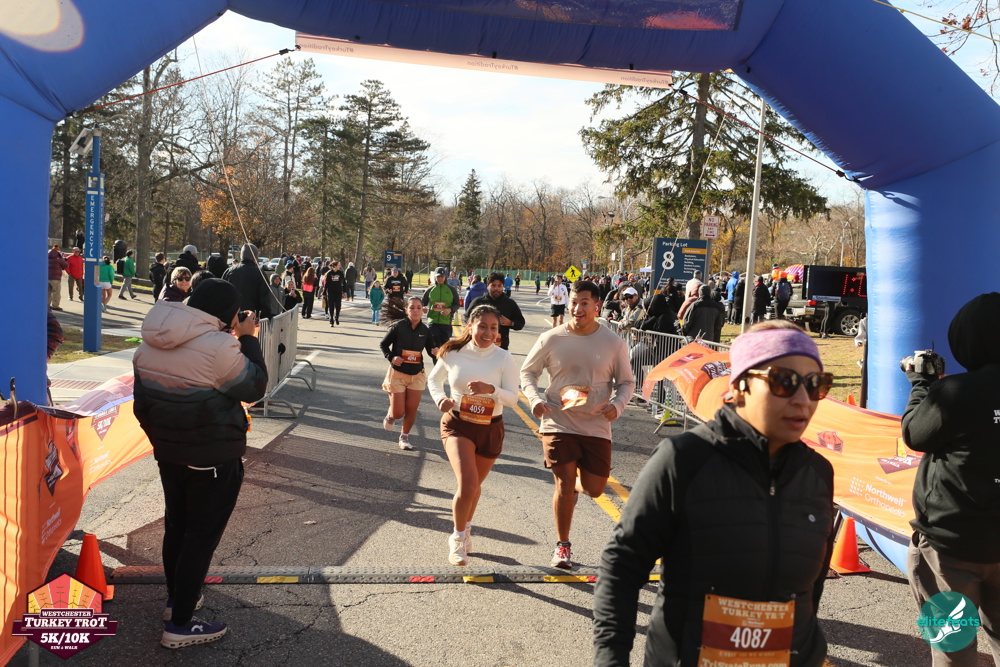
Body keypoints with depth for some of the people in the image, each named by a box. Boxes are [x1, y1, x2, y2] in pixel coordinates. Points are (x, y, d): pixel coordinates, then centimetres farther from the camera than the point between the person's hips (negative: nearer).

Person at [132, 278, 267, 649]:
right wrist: (248, 339, -6)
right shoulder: (219, 345, -24)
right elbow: (255, 388, -12)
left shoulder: (150, 343, 1)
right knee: (202, 535, 4)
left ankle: (176, 599, 39)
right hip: (214, 458, -7)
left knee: (176, 525, 22)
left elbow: (142, 405, 7)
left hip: (168, 452, 8)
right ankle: (179, 626, 12)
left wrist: (161, 440, 19)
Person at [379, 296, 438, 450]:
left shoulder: (425, 330, -3)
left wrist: (436, 352, -16)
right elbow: (383, 344, -1)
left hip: (417, 375, 3)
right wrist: (391, 357, -17)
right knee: (398, 412, 0)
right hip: (397, 374, -2)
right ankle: (390, 415, 38)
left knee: (411, 410, 4)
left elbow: (431, 349, 7)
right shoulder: (398, 326, -12)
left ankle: (404, 437, 28)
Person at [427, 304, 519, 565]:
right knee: (467, 485, -20)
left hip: (490, 429, 2)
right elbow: (433, 379, 10)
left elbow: (512, 398, -13)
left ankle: (465, 530, 48)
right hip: (457, 425, -2)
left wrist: (491, 389, -31)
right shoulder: (453, 354, -7)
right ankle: (458, 537, 6)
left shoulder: (504, 359, -10)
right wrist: (440, 399, -10)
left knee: (474, 485, 19)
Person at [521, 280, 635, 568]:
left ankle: (574, 486, 45)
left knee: (594, 489, 6)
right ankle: (562, 545, 17)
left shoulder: (613, 342, -2)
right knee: (564, 485, -4)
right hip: (558, 424, -2)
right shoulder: (551, 339, -5)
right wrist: (535, 399, -11)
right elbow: (528, 371, 6)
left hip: (597, 427, 2)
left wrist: (617, 404, -12)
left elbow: (627, 382, 8)